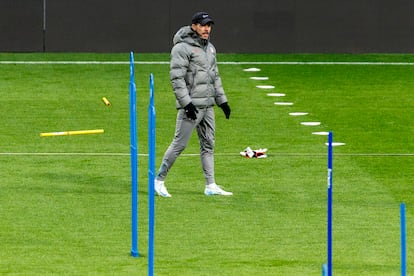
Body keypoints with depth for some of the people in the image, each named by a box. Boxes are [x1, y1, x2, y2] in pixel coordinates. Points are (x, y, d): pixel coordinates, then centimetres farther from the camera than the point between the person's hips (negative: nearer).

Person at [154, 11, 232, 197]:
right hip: (191, 105, -8)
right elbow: (176, 77, -17)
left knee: (208, 145, 8)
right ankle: (159, 180, 4)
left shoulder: (210, 48, 16)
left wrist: (222, 100, 18)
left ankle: (210, 186, 10)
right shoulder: (182, 48, -11)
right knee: (179, 144, -6)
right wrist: (187, 103, -22)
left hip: (207, 105, 8)